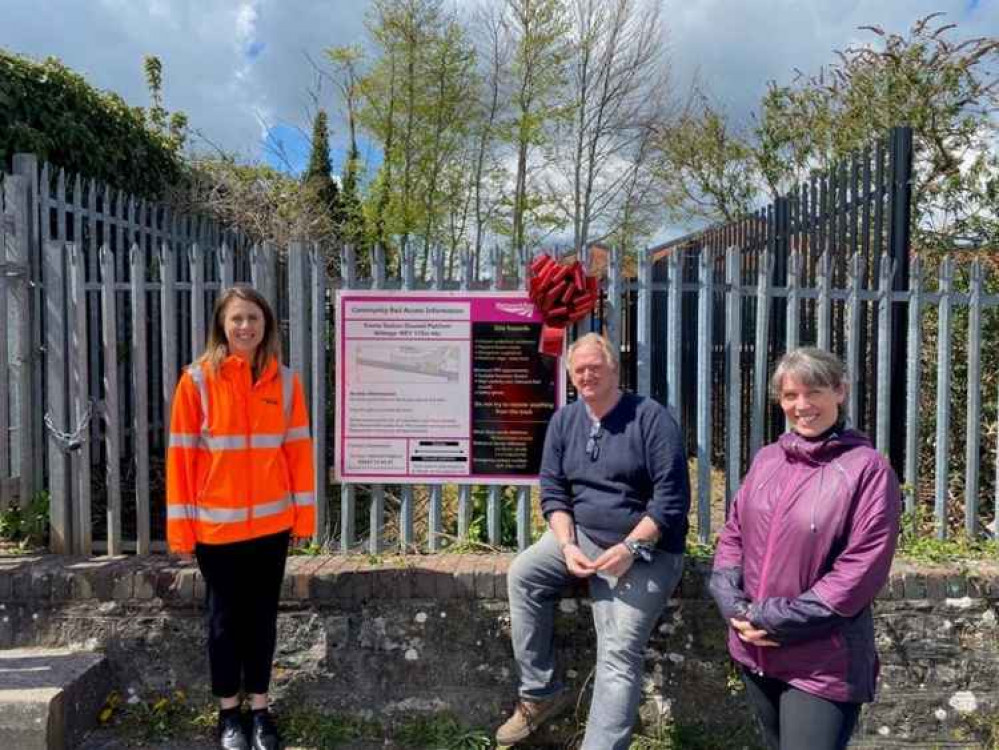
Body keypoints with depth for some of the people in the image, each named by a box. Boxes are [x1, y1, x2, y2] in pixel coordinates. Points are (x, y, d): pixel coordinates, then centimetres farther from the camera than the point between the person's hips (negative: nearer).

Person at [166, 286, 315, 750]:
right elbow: (181, 454, -5)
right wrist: (181, 525, -6)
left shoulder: (285, 381, 1)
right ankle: (228, 712, 26)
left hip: (271, 522, 2)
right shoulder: (197, 380, -5)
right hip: (215, 524, -2)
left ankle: (259, 708, 27)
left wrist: (303, 514, 1)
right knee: (225, 617, 11)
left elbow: (298, 449, 3)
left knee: (261, 616, 12)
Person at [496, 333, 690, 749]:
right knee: (522, 575, -11)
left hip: (646, 550, -5)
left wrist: (629, 548, -24)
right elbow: (552, 490, 4)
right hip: (582, 534, 6)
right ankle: (541, 693, 3)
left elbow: (672, 497, -15)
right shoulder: (563, 420, 4)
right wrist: (567, 546, -13)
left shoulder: (652, 418, -12)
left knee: (618, 655, -14)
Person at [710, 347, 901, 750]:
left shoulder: (868, 468, -12)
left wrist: (774, 619, -16)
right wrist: (733, 606, -7)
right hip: (754, 652, 6)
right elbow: (733, 535, 9)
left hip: (823, 664, -5)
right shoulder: (766, 459, 5)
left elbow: (862, 570, -16)